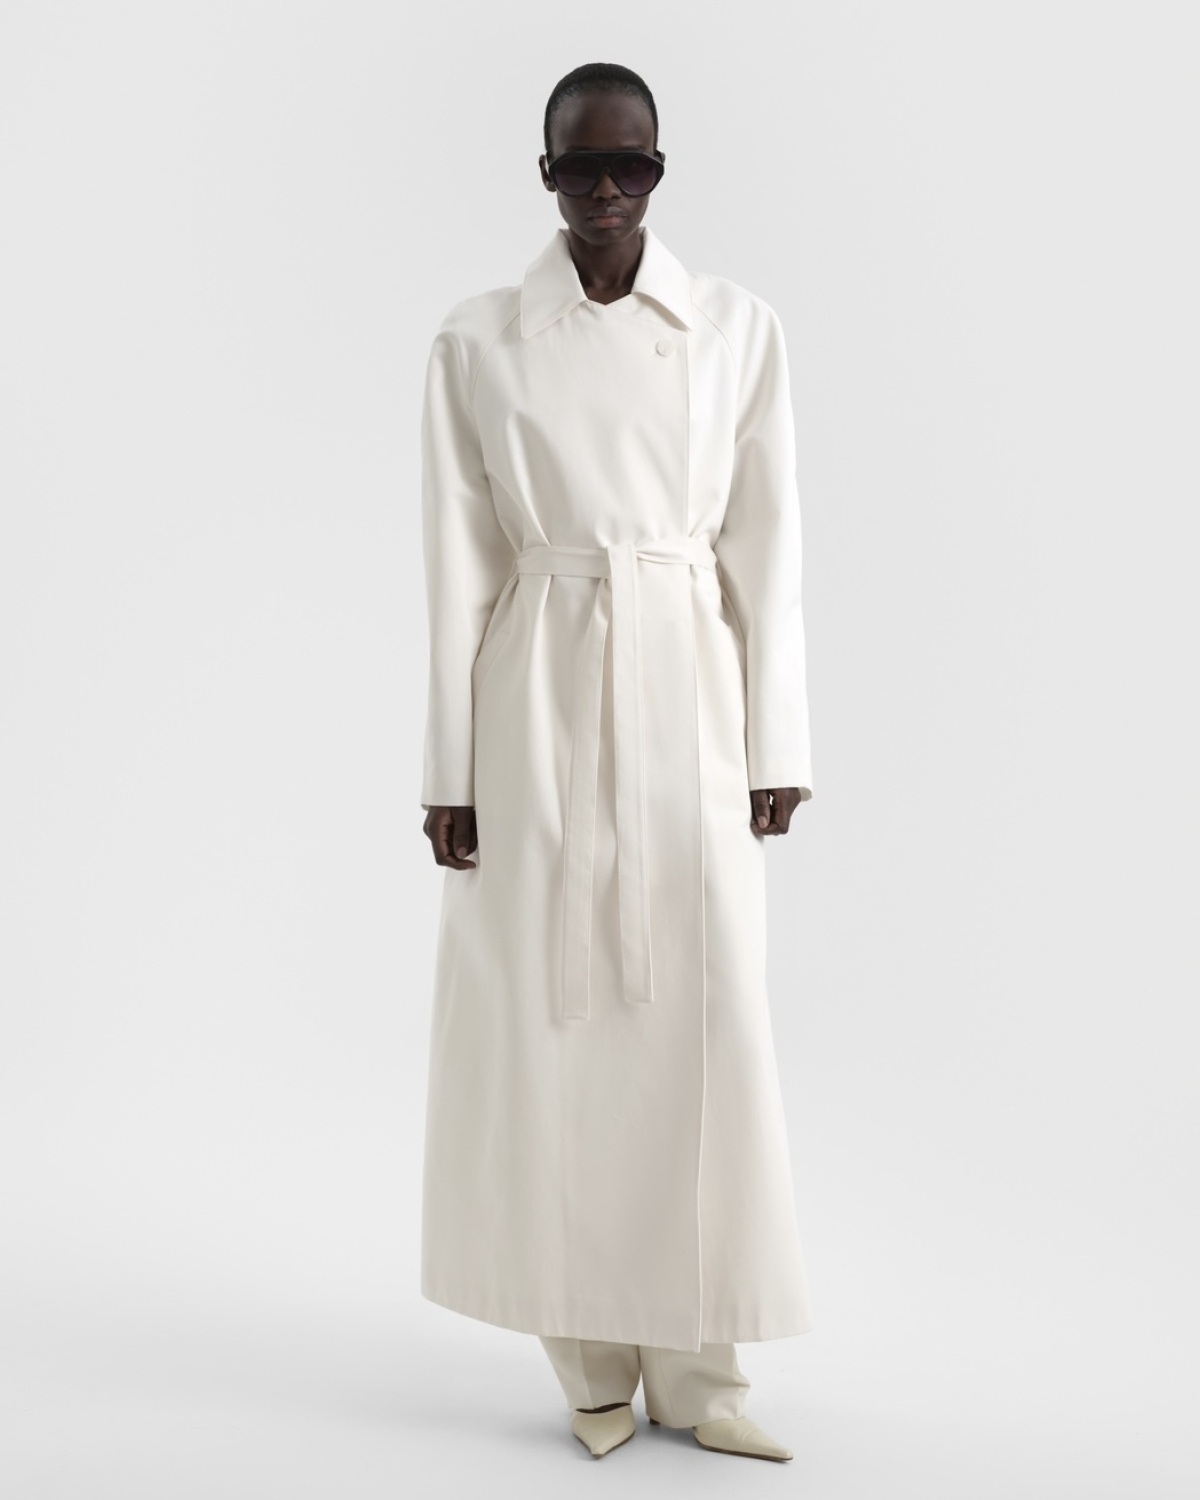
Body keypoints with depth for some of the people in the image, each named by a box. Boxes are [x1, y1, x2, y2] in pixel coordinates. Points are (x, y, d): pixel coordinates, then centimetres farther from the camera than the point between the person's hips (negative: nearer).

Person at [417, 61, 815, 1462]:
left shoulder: (739, 327, 5)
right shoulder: (476, 341, 3)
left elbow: (767, 546, 4)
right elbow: (458, 566, 2)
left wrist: (777, 745, 0)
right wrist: (451, 767, -1)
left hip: (689, 698, 1)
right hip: (540, 709, 0)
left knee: (703, 1023, 0)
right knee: (552, 1021, 3)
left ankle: (698, 1368, 15)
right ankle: (594, 1360, 19)